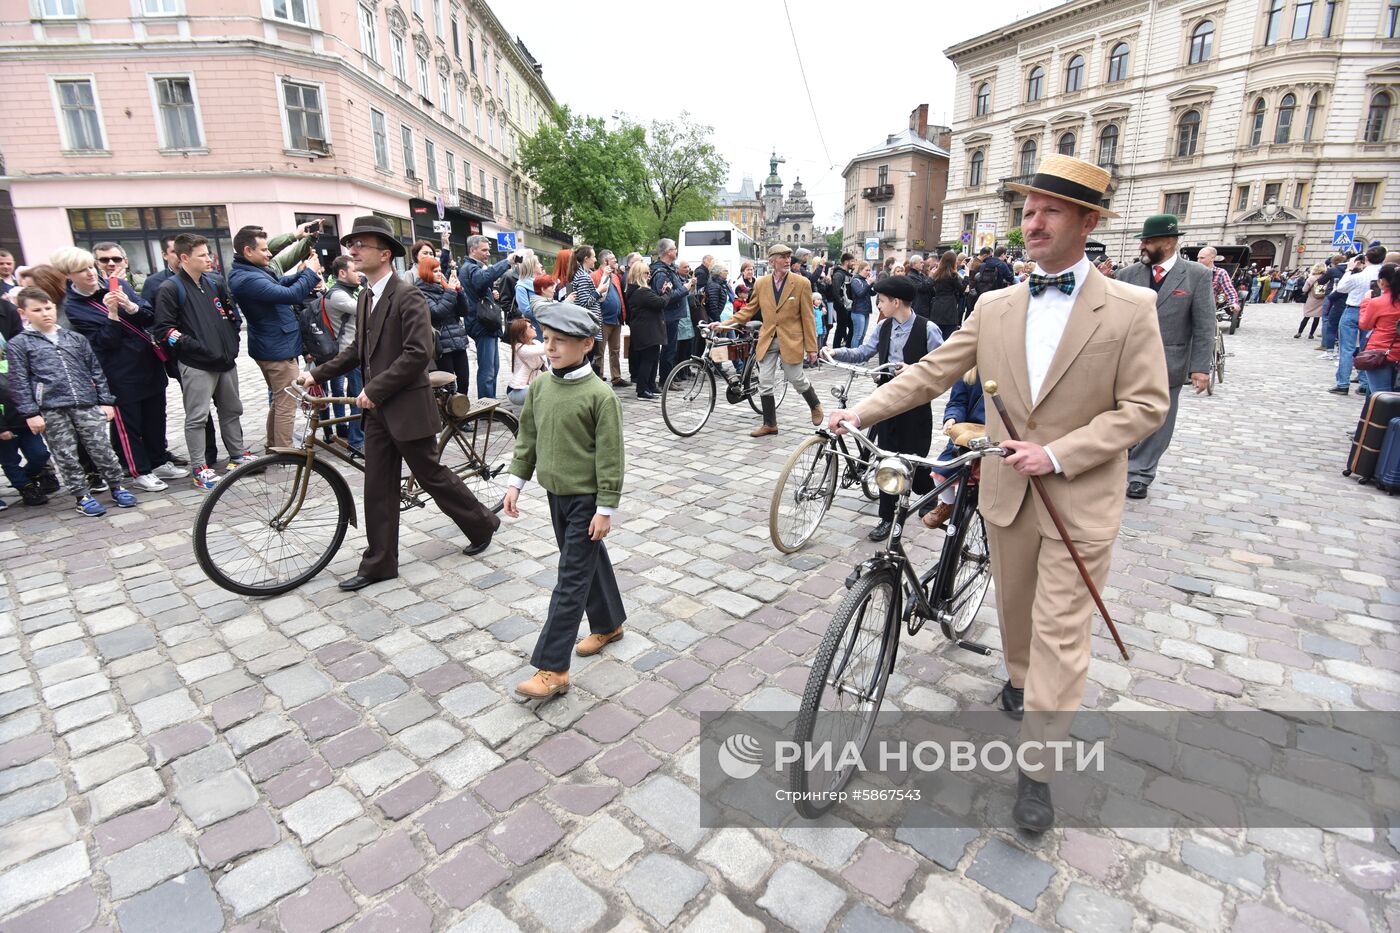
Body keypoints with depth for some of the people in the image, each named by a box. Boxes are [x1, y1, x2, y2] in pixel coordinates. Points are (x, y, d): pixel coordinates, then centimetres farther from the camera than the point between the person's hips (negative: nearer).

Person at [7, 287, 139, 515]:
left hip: (87, 404, 1)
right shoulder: (18, 345, 4)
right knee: (66, 456, 4)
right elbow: (19, 383, 1)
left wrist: (106, 400, 7)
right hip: (51, 410, -1)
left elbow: (95, 370, 13)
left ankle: (117, 487, 15)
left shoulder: (76, 338, 12)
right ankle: (82, 496, 12)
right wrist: (30, 413, -6)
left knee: (101, 449, 2)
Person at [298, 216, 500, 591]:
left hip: (407, 406, -8)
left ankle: (482, 523, 25)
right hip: (378, 409, 8)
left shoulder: (408, 296, -15)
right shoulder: (366, 297, 12)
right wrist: (317, 374, 12)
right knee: (378, 488, 9)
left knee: (432, 475, 4)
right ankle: (379, 563, 18)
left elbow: (418, 353, -23)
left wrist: (375, 389, -19)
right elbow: (359, 348, 19)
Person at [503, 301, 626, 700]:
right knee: (589, 561, 20)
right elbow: (527, 437, 11)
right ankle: (608, 624, 40)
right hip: (555, 493, 7)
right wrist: (516, 483, 9)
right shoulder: (540, 386, 2)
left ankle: (552, 668, 2)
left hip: (586, 498, -7)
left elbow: (610, 457, -16)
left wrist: (606, 508, -15)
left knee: (572, 577, -3)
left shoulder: (600, 395, -18)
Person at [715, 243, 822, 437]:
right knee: (765, 383, 3)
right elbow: (749, 310, 9)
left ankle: (815, 405, 35)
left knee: (796, 379, 5)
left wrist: (811, 347, -6)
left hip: (791, 340, -3)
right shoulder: (761, 283, 2)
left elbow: (808, 318, -5)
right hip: (767, 340, 3)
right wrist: (725, 324, -2)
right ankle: (769, 424, 17)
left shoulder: (802, 283, -6)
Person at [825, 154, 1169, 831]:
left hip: (1080, 500, -3)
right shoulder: (994, 306, 1)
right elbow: (932, 372, 0)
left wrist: (1058, 454, -20)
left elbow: (1145, 407, -9)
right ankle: (1018, 678, 50)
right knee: (1013, 604, 21)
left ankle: (1036, 768, 16)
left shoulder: (1131, 309, -8)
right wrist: (859, 414, -10)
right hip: (1007, 490, 3)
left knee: (1058, 633, 2)